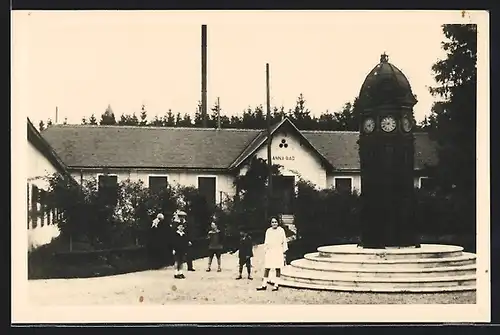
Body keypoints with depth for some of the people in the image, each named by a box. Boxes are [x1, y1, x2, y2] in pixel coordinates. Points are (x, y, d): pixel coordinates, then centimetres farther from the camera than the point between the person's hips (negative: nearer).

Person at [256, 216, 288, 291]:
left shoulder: (281, 230, 2)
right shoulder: (268, 231, 9)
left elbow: (284, 241, 4)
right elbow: (266, 242, 14)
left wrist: (284, 251, 0)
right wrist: (265, 251, 9)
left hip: (278, 251, -2)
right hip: (269, 251, 2)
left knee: (278, 268, 1)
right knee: (267, 268, 1)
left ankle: (276, 285, 7)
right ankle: (264, 284, 6)